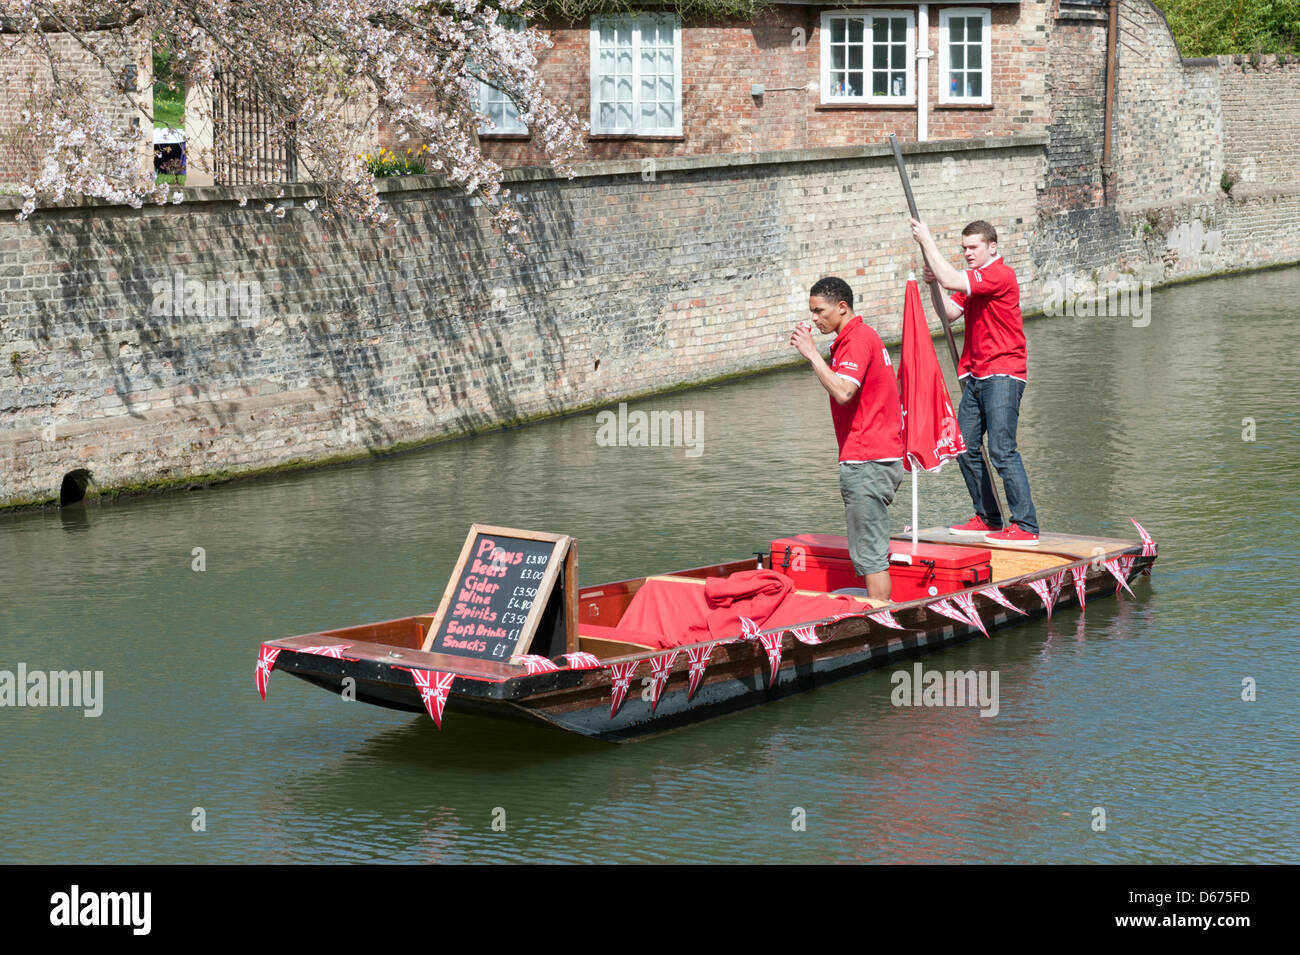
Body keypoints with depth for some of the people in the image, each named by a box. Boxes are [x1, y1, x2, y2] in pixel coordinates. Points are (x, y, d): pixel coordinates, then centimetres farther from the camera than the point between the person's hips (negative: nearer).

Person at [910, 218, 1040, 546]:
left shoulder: (1000, 274, -13)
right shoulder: (975, 278, 19)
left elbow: (952, 280, -23)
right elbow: (951, 313, 17)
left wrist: (927, 241, -14)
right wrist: (933, 283, 2)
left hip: (1003, 374, -10)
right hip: (977, 375, 10)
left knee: (1001, 450, -15)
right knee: (965, 446, 10)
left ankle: (1026, 527, -15)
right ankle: (988, 518, 19)